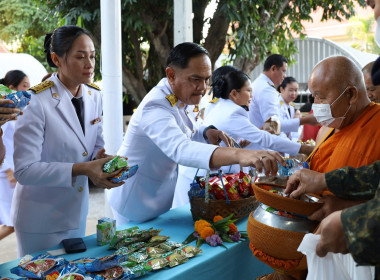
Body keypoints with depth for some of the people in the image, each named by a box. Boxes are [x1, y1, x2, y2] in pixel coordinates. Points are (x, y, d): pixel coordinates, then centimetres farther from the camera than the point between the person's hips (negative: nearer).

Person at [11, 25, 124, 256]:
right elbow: (24, 169, -23)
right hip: (41, 219, -6)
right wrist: (80, 169, -31)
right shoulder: (36, 103, -21)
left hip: (77, 212, 6)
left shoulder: (94, 96, -2)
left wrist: (101, 160, -13)